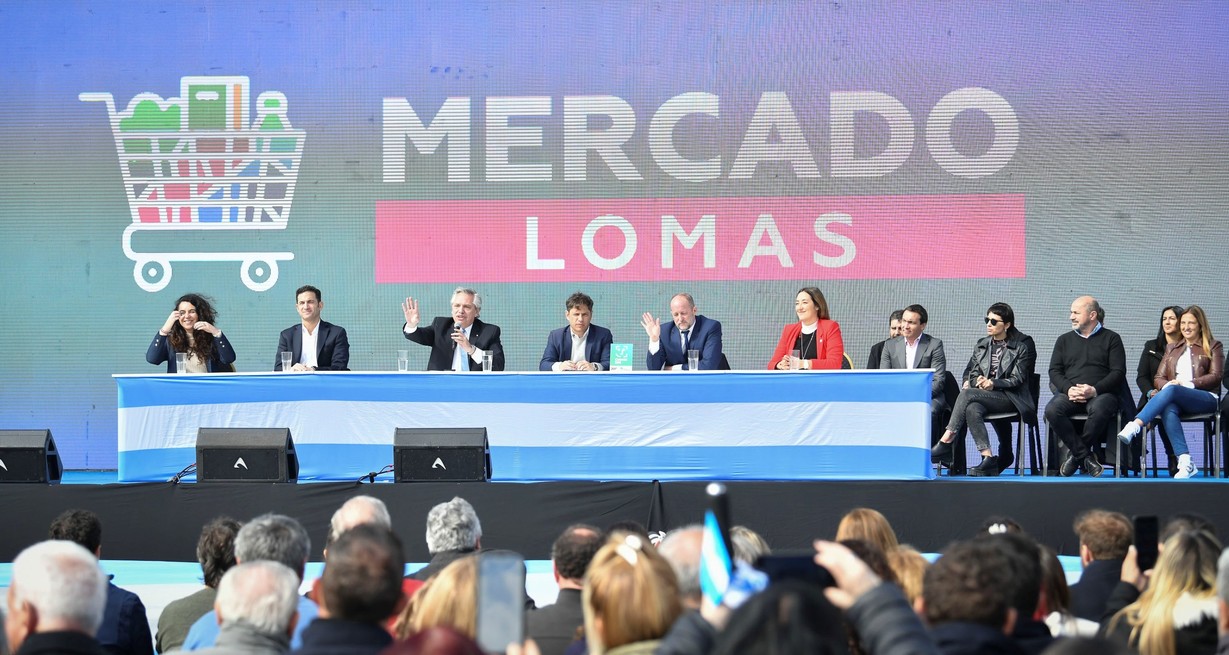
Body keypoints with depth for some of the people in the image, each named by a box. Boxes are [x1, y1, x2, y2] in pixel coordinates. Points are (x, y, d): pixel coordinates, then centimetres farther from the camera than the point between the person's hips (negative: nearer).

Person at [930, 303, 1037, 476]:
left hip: (1011, 397, -5)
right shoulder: (982, 345, 19)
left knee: (967, 393, -29)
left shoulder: (1023, 345, 2)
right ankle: (988, 459, -40)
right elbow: (972, 373, 15)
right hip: (985, 396, 5)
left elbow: (1018, 379, -5)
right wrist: (976, 381, -10)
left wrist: (994, 383, -19)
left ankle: (946, 443, -32)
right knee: (972, 409, -34)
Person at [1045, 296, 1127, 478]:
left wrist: (1095, 390, -15)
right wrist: (1068, 389, -9)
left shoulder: (1111, 338, 12)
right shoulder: (1064, 340, 22)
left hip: (1102, 393, -3)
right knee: (1052, 409, -31)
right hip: (1070, 394, 3)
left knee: (1099, 409, -39)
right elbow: (1054, 371, 13)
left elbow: (1118, 372, 2)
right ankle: (1086, 456, -22)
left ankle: (1075, 454, -17)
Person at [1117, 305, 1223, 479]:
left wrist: (1186, 384, -10)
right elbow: (1158, 378, 20)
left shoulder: (1213, 347, 18)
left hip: (1205, 398, -3)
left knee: (1171, 391, -37)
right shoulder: (1171, 348, 29)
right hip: (1175, 399, 3)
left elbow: (1215, 376, 4)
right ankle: (1185, 462, -49)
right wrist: (1167, 385, -6)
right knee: (1168, 410, -37)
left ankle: (1133, 427, -54)